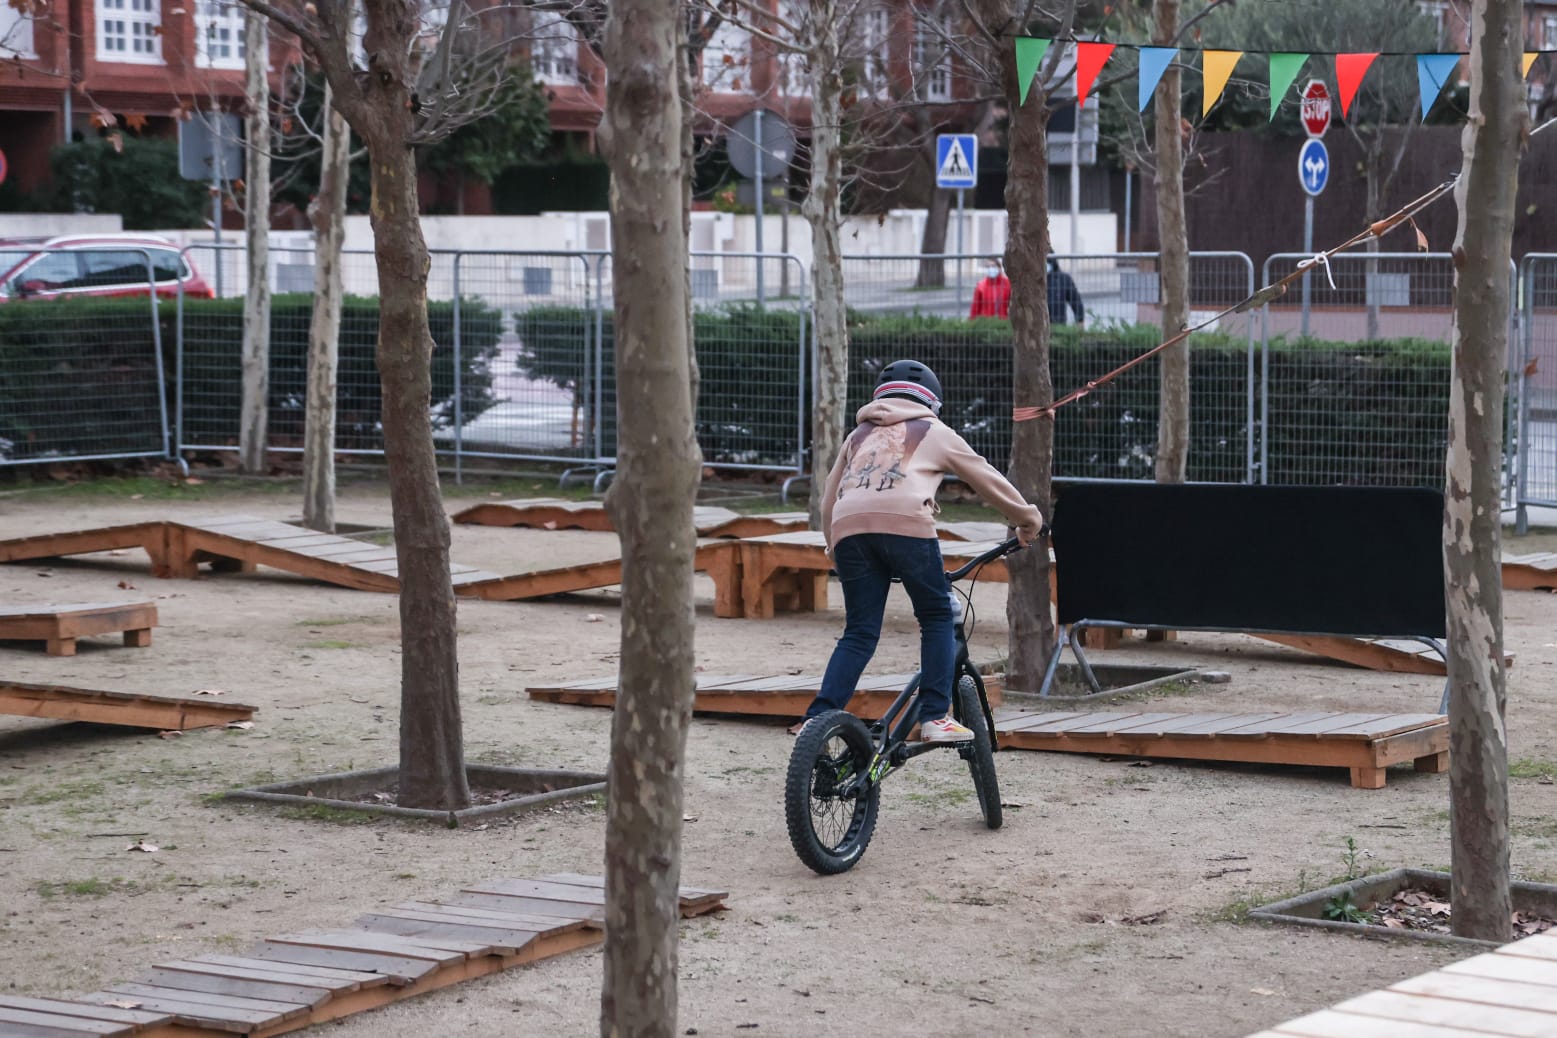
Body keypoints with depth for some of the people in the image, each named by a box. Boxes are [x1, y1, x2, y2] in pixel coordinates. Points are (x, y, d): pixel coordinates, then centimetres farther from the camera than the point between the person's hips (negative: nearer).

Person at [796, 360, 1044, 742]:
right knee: (937, 618, 11)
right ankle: (935, 717, 1)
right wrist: (1027, 519, 44)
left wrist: (836, 550, 45)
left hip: (850, 525, 3)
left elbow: (828, 503, 34)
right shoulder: (935, 432, 27)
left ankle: (818, 719, -5)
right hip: (905, 520, -3)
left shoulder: (859, 435, 35)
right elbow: (986, 478, 33)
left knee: (859, 632, 9)